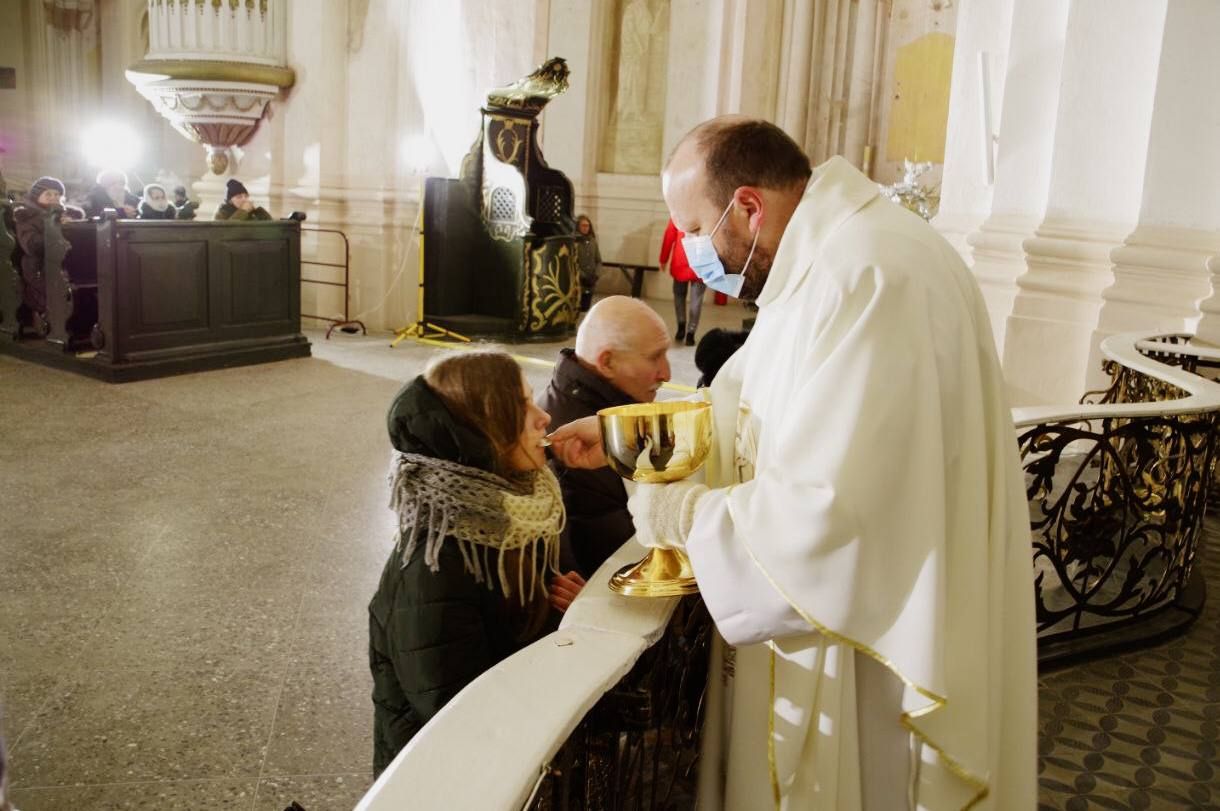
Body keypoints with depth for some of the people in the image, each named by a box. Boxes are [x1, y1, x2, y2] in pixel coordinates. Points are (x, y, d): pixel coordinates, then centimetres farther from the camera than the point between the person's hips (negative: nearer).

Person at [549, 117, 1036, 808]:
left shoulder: (867, 281, -27)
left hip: (873, 634, -10)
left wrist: (679, 512, -17)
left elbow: (825, 511, -31)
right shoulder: (829, 260, 8)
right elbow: (744, 404, 18)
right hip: (827, 607, 10)